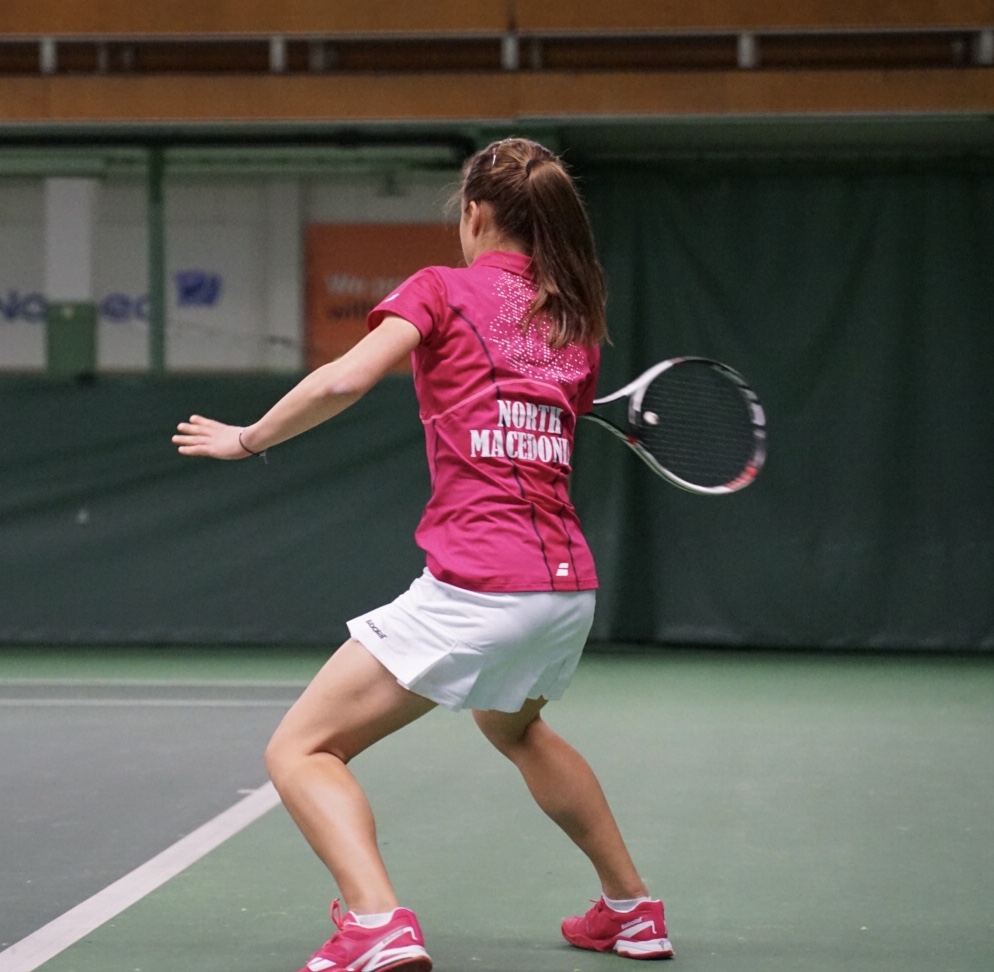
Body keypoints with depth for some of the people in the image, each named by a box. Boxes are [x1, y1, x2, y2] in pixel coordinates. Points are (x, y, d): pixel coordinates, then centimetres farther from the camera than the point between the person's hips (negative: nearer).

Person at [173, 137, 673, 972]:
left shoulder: (443, 289, -1)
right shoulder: (574, 318, 15)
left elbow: (344, 380, -15)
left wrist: (249, 438, -2)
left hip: (477, 584, -7)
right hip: (570, 584, 7)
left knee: (301, 751, -3)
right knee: (513, 725, 38)